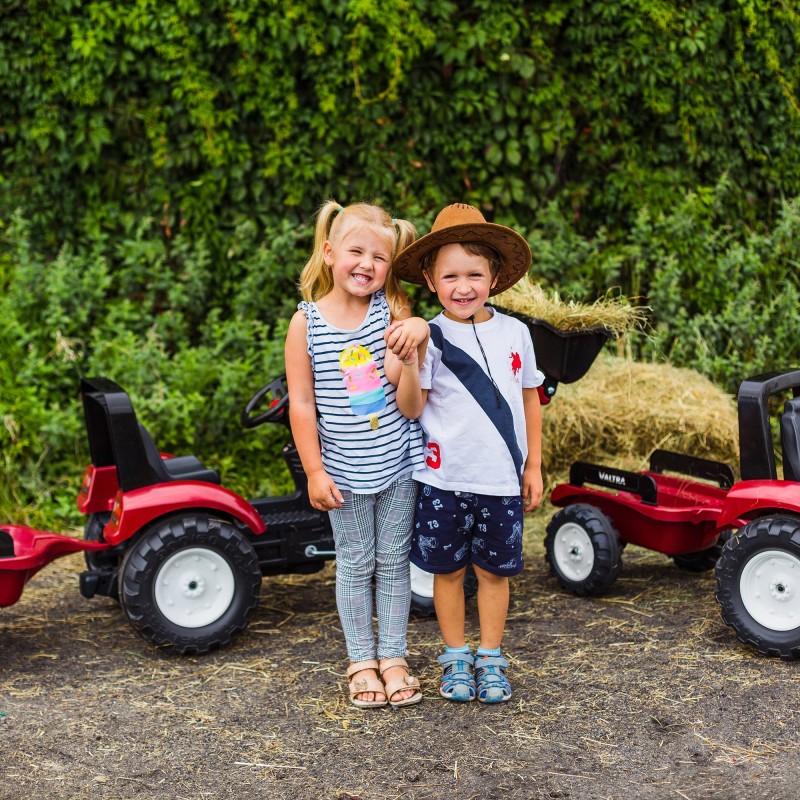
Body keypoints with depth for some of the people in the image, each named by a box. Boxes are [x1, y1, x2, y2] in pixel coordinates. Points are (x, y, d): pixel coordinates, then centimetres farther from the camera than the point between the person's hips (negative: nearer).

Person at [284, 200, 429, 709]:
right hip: (345, 471, -1)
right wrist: (315, 472, -8)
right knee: (355, 565, 10)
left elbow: (397, 379, -14)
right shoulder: (306, 322, -7)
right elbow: (302, 403, -6)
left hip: (398, 462, 2)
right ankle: (362, 660, 24)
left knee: (394, 561, 11)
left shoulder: (391, 310, -3)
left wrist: (416, 335, -33)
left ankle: (393, 656, 25)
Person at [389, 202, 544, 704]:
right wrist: (409, 366, -26)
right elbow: (410, 409, -9)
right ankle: (456, 657, 26)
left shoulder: (515, 333, 2)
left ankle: (491, 658, 26)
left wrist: (534, 466, 10)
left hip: (502, 480, 2)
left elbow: (530, 400, 10)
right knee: (449, 569, 10)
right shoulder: (429, 337, -6)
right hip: (444, 479, -1)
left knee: (495, 570, 11)